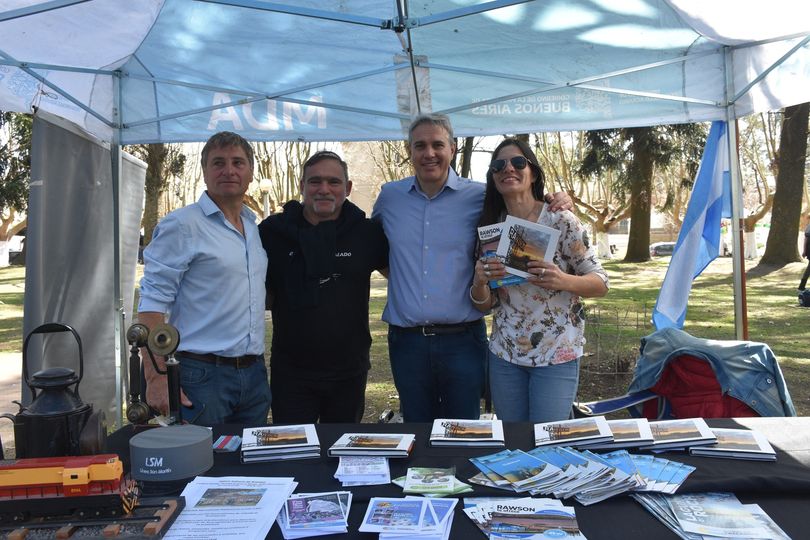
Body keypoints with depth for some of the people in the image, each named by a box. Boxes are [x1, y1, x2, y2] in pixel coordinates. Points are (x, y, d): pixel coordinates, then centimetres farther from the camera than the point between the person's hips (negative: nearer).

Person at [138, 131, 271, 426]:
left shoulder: (255, 228, 13)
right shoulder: (181, 225, -8)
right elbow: (153, 300, -12)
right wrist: (156, 378, -19)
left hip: (254, 375, 7)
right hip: (201, 376, -6)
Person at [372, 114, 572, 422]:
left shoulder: (479, 197, -3)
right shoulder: (389, 197, 5)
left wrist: (558, 203, -10)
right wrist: (391, 270, 11)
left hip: (462, 339, -2)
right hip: (406, 340, 2)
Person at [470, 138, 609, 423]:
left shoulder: (561, 221, -9)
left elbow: (601, 284, -6)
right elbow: (484, 305, 7)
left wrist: (562, 281, -25)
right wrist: (479, 281, -15)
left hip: (557, 356, -3)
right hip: (505, 355, 4)